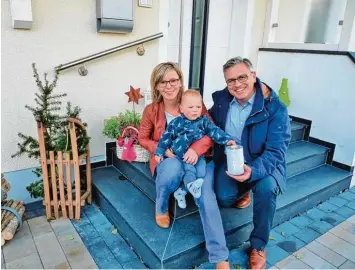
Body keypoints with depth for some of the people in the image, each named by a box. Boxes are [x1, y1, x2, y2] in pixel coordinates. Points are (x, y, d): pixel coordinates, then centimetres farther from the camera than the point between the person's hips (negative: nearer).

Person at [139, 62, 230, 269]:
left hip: (195, 157, 0)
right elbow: (143, 138, 8)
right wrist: (163, 149, -12)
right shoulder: (151, 110, -2)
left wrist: (196, 149, -26)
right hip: (168, 159, 0)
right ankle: (161, 208, -4)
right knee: (173, 168, -38)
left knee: (206, 195, -26)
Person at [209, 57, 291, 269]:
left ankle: (258, 246, -7)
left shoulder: (275, 108, -18)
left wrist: (253, 170, -41)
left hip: (263, 163, -2)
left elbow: (276, 151, -22)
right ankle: (243, 192, 19)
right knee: (224, 198, -22)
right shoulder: (221, 99, -5)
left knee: (266, 188, -34)